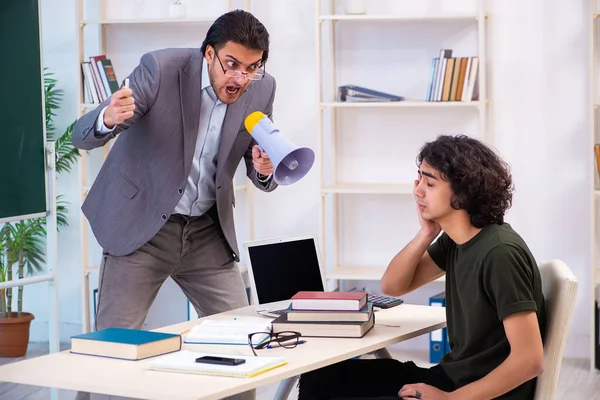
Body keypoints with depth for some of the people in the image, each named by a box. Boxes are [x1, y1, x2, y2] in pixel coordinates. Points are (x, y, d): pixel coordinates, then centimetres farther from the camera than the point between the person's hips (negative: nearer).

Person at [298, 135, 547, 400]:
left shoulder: (500, 253, -21)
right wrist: (427, 233, -3)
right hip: (451, 376, 9)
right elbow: (392, 286, 14)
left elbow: (529, 360, -24)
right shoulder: (455, 239, 5)